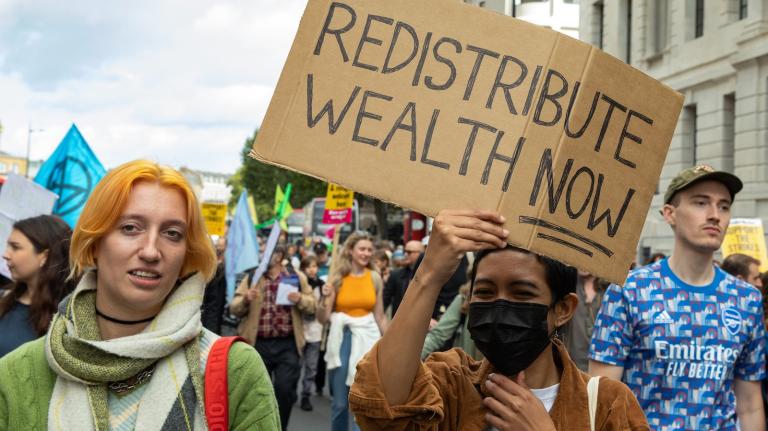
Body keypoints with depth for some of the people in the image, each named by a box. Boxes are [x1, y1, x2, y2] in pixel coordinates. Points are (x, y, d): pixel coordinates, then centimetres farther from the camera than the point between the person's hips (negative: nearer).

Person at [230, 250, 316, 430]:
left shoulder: (296, 277, 7)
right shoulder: (252, 277, 7)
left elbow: (312, 305, 7)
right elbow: (234, 309, 3)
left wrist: (300, 299, -14)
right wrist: (245, 299, -18)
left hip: (287, 344, -1)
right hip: (258, 344, 1)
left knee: (285, 389, -8)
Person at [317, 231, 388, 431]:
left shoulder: (375, 278, 3)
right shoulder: (337, 278, -1)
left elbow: (380, 317, 10)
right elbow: (323, 318, -2)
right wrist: (325, 299, -20)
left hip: (367, 339, 1)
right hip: (342, 339, -1)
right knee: (340, 402, 8)